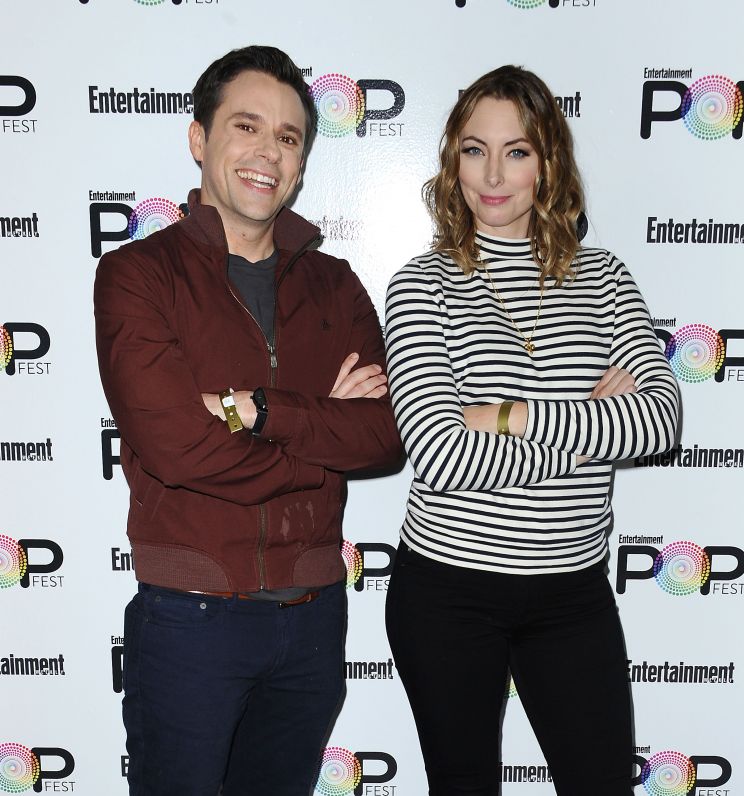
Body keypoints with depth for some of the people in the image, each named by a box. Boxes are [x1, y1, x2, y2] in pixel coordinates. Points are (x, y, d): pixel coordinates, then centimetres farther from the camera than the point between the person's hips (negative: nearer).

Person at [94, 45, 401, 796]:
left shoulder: (333, 285, 6)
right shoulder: (137, 273, -7)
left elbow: (386, 433, -7)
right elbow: (173, 444, -20)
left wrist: (256, 410, -19)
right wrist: (323, 428, -11)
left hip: (313, 616, 4)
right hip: (189, 617, -4)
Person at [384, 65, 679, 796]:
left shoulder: (600, 277, 2)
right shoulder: (424, 284, -7)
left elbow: (662, 415, -12)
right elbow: (441, 458, -20)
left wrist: (510, 417, -19)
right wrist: (596, 423, -14)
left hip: (574, 590, 3)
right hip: (448, 590, -2)